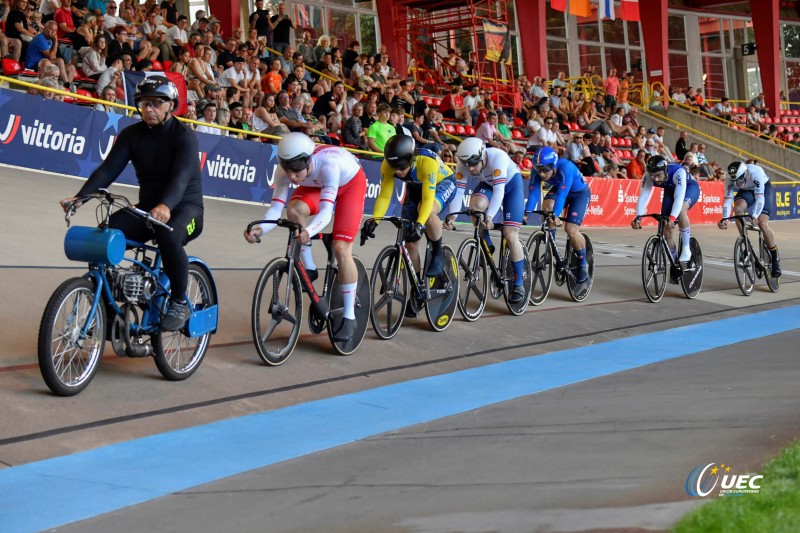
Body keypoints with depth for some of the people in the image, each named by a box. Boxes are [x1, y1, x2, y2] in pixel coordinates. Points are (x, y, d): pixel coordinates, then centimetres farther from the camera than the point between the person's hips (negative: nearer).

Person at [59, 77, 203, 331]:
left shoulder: (183, 136, -13)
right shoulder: (132, 135, 1)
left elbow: (181, 176, -29)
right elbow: (108, 169, -9)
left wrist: (166, 206, -50)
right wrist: (80, 196, -27)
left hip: (185, 207, -5)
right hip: (147, 206, 5)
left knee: (168, 236, -38)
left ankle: (179, 303, -16)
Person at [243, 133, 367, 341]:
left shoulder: (328, 164, -43)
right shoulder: (284, 170, -29)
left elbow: (326, 211, -48)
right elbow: (276, 207, -30)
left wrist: (308, 232, -68)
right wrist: (260, 229, -50)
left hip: (350, 183, -4)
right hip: (316, 185, 4)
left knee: (341, 249, -15)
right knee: (294, 210, -29)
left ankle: (349, 318, -5)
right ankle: (309, 269, -8)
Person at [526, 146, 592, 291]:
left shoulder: (565, 167, -38)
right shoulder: (537, 170, -24)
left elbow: (562, 194, -45)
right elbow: (533, 192, -28)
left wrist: (556, 215, -55)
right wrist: (526, 213, -41)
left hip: (579, 192, -4)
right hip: (557, 189, 5)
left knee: (571, 229, -20)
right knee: (546, 207, -28)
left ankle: (583, 266, -2)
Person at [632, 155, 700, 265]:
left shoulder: (678, 172, -41)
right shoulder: (648, 176, -30)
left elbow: (679, 197, -49)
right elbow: (643, 196, -35)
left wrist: (672, 218, -62)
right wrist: (638, 217, -51)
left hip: (690, 187, -4)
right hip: (670, 190, 5)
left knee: (681, 210, -36)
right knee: (665, 228, -5)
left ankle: (686, 249, -22)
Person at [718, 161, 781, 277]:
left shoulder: (755, 172, -39)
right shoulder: (729, 178, -28)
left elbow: (760, 197, -42)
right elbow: (728, 199, -29)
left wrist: (755, 216, -55)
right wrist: (724, 219, -43)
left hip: (763, 189, -3)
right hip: (746, 191, 3)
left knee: (762, 224, -19)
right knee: (738, 209, -30)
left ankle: (775, 258, 0)